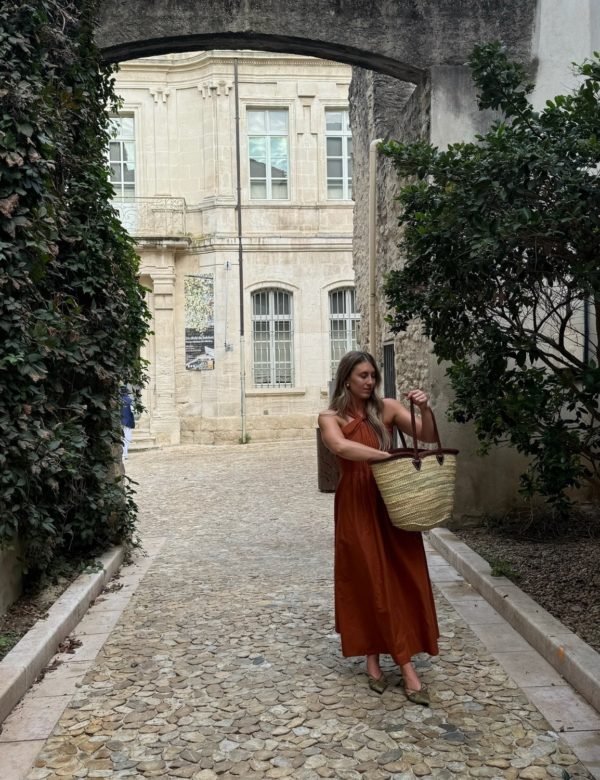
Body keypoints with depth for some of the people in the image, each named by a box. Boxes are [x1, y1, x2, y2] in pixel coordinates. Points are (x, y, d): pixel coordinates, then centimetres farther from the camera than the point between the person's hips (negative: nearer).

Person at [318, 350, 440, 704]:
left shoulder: (387, 408, 4)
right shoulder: (331, 417, -2)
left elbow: (429, 436, -2)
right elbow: (341, 447, -23)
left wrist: (425, 409, -21)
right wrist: (388, 455, -31)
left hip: (393, 503, 2)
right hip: (356, 507, -2)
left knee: (402, 580, 2)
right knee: (366, 582, 5)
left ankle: (406, 666, 8)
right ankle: (373, 659, 18)